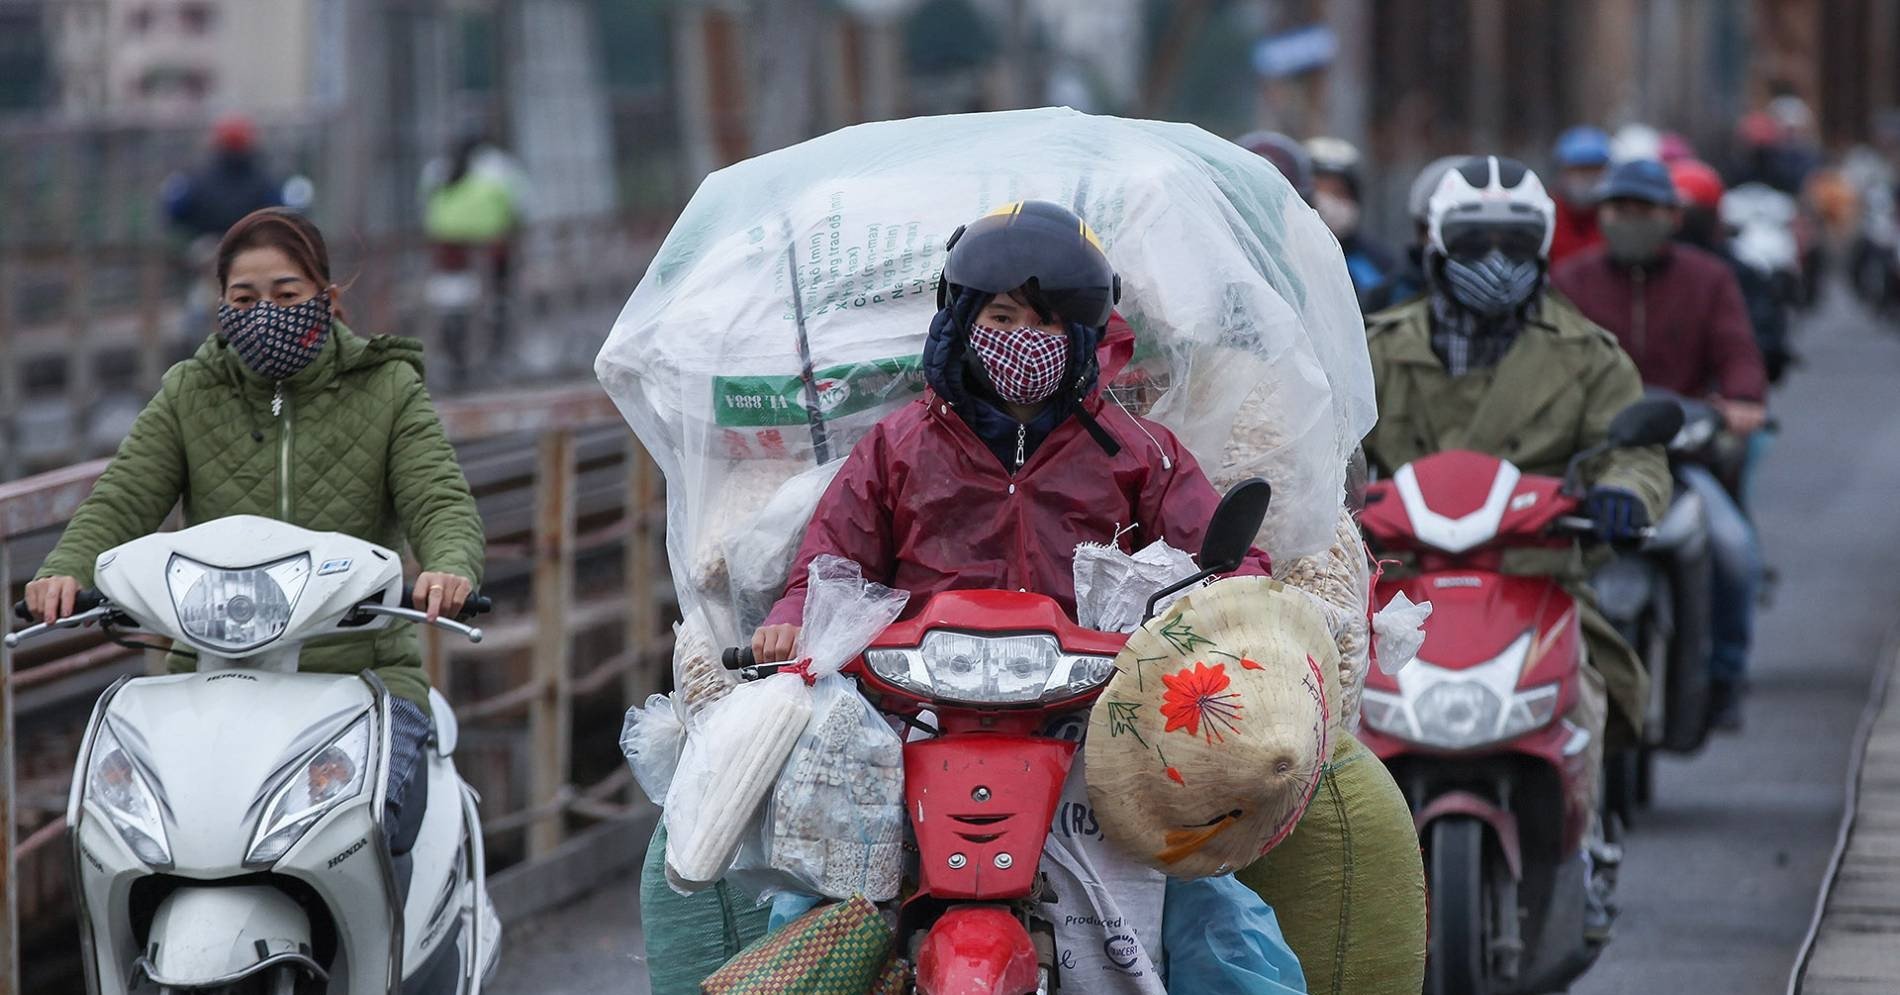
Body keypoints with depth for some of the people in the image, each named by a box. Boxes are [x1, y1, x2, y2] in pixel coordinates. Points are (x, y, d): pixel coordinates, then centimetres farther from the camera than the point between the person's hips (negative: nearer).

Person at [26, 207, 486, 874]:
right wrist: (67, 570, -21)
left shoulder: (387, 389, 8)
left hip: (361, 669, -1)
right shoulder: (189, 394, 12)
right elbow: (121, 500, 2)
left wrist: (449, 568, -28)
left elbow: (442, 502, -4)